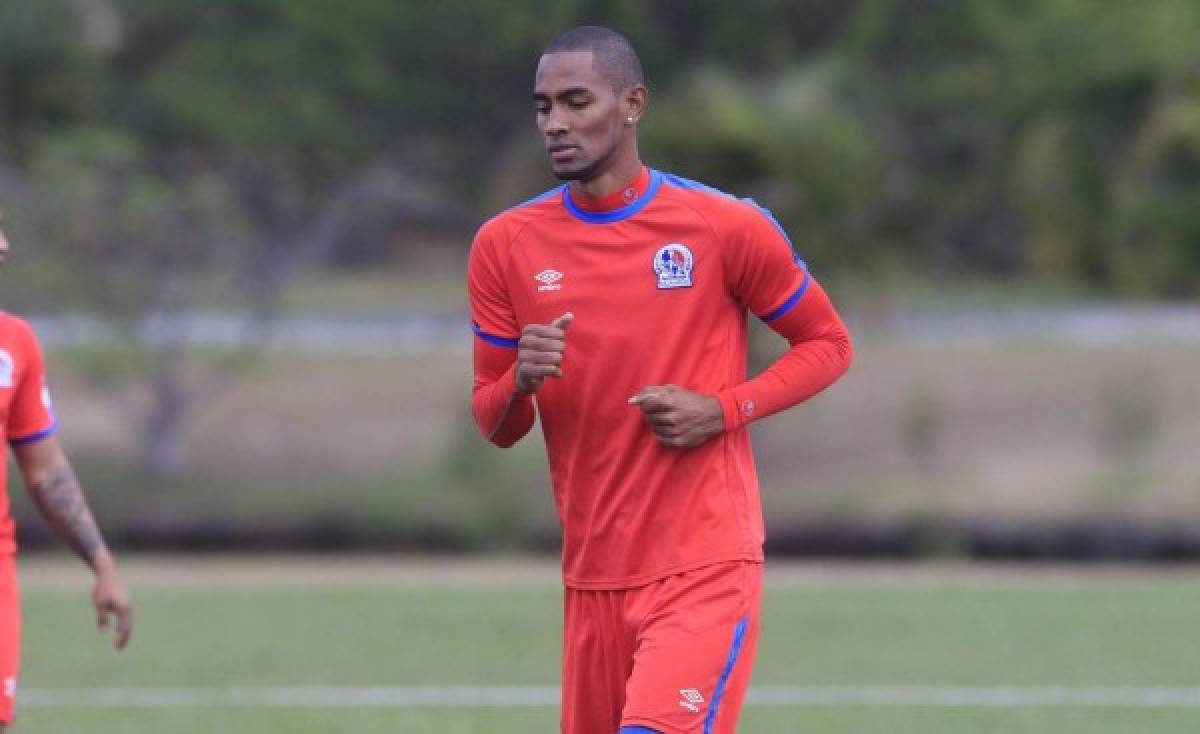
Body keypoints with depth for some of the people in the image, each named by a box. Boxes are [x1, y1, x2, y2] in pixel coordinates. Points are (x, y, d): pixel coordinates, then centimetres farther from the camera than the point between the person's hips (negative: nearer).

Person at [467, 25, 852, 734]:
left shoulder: (725, 226, -4)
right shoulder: (506, 245, 5)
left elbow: (828, 343, 7)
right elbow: (494, 425, 11)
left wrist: (724, 410, -10)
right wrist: (521, 381, -13)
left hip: (707, 568, -4)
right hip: (591, 578, 5)